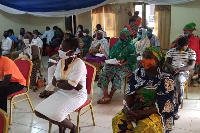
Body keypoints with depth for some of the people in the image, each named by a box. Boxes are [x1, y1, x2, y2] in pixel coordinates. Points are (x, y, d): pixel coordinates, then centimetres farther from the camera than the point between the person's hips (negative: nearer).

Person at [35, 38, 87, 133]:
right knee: (39, 111, -4)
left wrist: (58, 83, -7)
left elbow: (69, 86, -25)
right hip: (62, 93, 8)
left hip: (76, 96, -7)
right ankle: (61, 124, 19)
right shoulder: (61, 62, 3)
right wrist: (66, 83, -16)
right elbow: (54, 81, -1)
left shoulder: (79, 64, -21)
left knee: (54, 115, -25)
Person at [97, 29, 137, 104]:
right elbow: (110, 56, 17)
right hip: (113, 64, 4)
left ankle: (110, 96, -25)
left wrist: (122, 63, -20)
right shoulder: (117, 45, 20)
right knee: (103, 72, -26)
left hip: (125, 65, -4)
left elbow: (131, 60, -5)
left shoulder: (131, 47, 5)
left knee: (119, 74, -37)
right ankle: (105, 96, -33)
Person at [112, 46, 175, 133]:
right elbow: (130, 94, 0)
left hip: (156, 112, -4)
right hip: (136, 107, 4)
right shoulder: (137, 73, 3)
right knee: (118, 121, -23)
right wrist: (126, 108, -19)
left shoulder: (166, 79, -12)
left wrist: (142, 114, -27)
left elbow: (161, 104, -16)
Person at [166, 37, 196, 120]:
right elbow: (167, 63, 6)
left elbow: (191, 66, -6)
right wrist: (171, 68, -19)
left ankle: (176, 109, -30)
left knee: (178, 80, -37)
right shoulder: (171, 51, 11)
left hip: (183, 72, -2)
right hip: (172, 71, 3)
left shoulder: (191, 52, 4)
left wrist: (179, 69, -23)